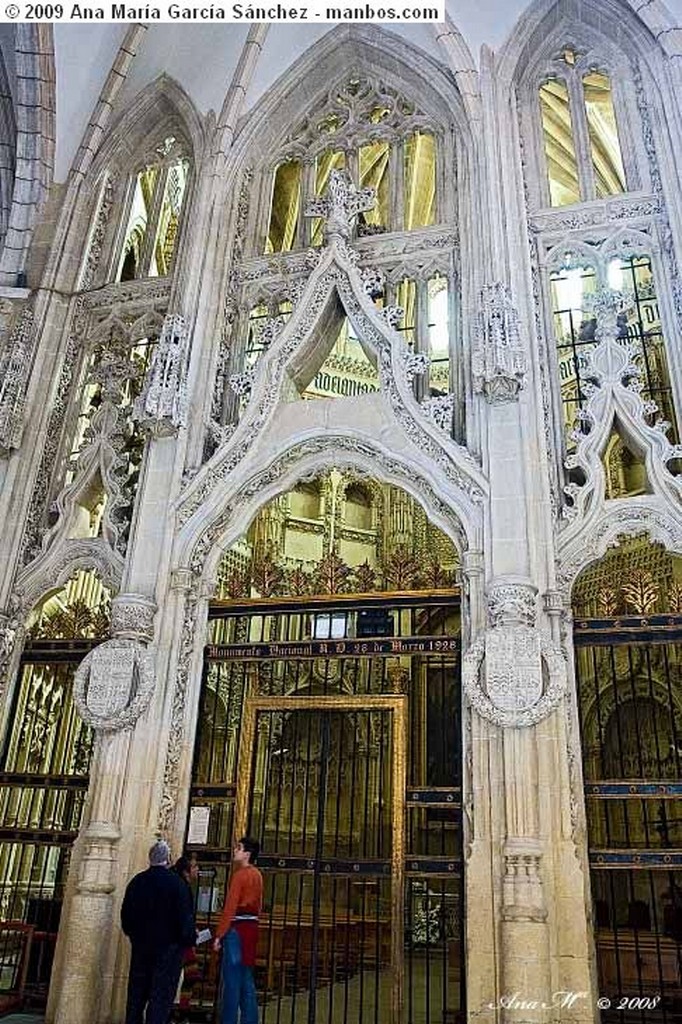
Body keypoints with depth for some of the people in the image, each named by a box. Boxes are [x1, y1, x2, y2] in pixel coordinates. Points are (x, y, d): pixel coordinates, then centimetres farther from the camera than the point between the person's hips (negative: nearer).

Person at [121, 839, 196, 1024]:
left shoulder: (137, 881, 1)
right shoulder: (177, 883, -15)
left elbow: (125, 914, 9)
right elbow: (185, 916, -14)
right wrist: (190, 937, 1)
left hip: (140, 945, 5)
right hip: (168, 946, -5)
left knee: (136, 993, 17)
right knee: (161, 996, 0)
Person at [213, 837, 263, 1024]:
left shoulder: (239, 874, -12)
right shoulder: (257, 874, 13)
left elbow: (230, 907, -16)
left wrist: (219, 934, -14)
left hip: (237, 929, -8)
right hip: (251, 927, 8)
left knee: (232, 978, -2)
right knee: (246, 979, 13)